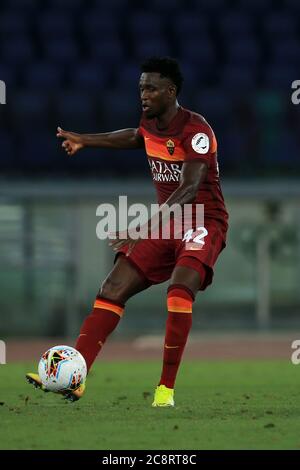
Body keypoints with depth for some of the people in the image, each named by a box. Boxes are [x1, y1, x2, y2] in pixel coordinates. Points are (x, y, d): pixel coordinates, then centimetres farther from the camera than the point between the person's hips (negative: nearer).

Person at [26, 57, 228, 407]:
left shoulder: (195, 130, -20)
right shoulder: (150, 125, 4)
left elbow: (189, 188, -32)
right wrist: (85, 140, 34)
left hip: (203, 220, -8)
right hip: (165, 222, 8)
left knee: (180, 289, -32)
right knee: (112, 290, -6)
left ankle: (166, 388, -23)